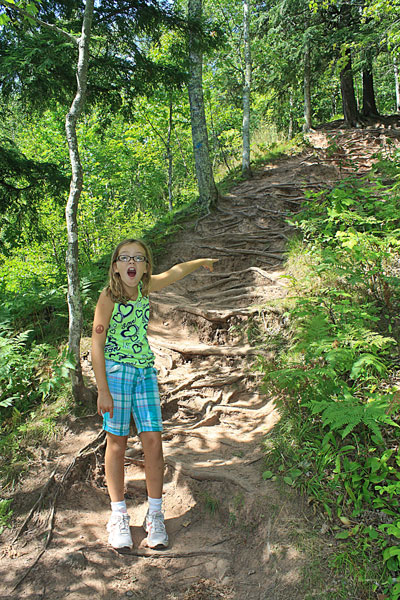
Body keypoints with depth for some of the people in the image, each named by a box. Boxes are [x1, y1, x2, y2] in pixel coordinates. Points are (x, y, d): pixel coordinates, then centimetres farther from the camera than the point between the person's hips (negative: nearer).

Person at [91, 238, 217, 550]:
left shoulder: (146, 287, 3)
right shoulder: (108, 296, -10)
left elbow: (175, 272, 21)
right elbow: (97, 345, -10)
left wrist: (202, 261, 38)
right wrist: (103, 390, -14)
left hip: (145, 371, 4)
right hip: (116, 371, -4)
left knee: (153, 440, -1)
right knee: (117, 441, 4)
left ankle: (155, 514, 13)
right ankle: (118, 515, 18)